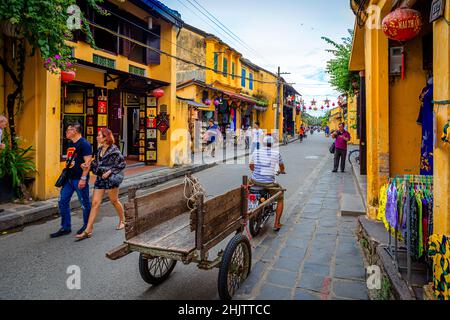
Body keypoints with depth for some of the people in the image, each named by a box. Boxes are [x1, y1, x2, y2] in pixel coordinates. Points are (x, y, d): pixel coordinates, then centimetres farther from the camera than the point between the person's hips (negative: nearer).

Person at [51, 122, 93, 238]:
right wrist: (65, 173, 18)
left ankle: (87, 226, 20)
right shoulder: (70, 143, 14)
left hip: (79, 179, -9)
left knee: (84, 203, 4)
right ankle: (66, 227, 19)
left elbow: (87, 162, -18)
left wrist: (83, 178, -22)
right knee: (63, 201, 9)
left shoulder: (84, 144, -13)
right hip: (69, 178, 9)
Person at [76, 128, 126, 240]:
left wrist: (110, 171, -16)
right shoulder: (100, 149, 11)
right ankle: (88, 230, 4)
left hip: (111, 179, -6)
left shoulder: (113, 150, -11)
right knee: (95, 203, 2)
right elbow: (96, 163, 16)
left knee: (114, 201, 10)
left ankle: (122, 221, 34)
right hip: (100, 179, 6)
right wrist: (89, 165, -3)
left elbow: (122, 164, -11)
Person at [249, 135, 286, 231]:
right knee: (281, 199, 21)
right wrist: (281, 171, 41)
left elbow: (251, 166, 21)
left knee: (249, 180, 39)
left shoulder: (256, 152, 6)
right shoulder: (276, 153, -1)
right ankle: (277, 224, 18)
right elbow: (282, 167, 17)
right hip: (269, 183, -3)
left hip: (255, 181, 3)